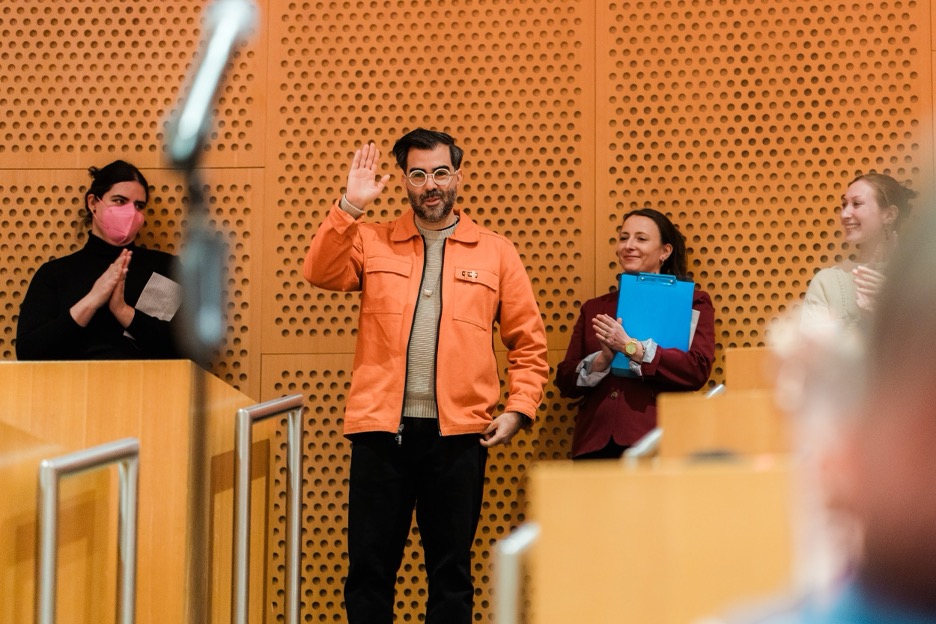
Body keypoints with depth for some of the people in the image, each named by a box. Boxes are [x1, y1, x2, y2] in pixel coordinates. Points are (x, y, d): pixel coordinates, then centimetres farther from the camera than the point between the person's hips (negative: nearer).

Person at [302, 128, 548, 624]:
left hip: (457, 432, 0)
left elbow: (529, 343, 8)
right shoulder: (372, 242, 9)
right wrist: (351, 206, -15)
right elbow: (320, 272, -9)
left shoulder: (495, 253, 7)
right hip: (381, 428, 0)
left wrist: (518, 409, -2)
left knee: (451, 568, 7)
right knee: (369, 565, 4)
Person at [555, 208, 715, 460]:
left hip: (654, 441, -3)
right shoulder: (594, 308, 18)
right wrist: (602, 360, -6)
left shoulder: (692, 303, 8)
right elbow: (565, 382, 13)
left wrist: (631, 347, -12)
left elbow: (697, 370, -8)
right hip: (594, 444, 3)